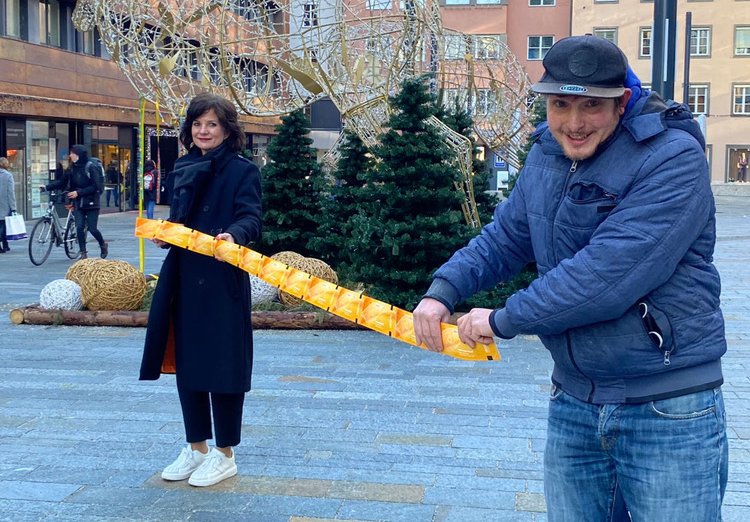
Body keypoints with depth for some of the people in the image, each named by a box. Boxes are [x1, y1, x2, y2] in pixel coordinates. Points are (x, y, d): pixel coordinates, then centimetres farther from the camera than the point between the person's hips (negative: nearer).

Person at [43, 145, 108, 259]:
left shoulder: (90, 167, -10)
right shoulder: (72, 169, 5)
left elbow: (94, 186, -15)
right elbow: (61, 182, 4)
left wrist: (78, 192, -19)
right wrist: (47, 187, -8)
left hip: (91, 203, -4)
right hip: (78, 204, 4)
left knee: (92, 228, -2)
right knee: (79, 227, -6)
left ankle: (103, 245, 25)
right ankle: (83, 253, 3)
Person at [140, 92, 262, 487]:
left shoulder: (243, 171, -5)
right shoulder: (184, 169, 13)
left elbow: (251, 218, -17)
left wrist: (233, 235, -39)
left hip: (223, 281, -6)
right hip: (184, 279, 6)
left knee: (222, 362, 0)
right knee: (186, 361, 11)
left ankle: (224, 455, 14)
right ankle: (196, 447, 26)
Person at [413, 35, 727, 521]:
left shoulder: (673, 158, -19)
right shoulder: (547, 155, 5)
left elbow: (609, 271, -27)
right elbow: (505, 237, 14)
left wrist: (504, 321, -18)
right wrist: (443, 290, -4)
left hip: (669, 409, -6)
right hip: (573, 403, 7)